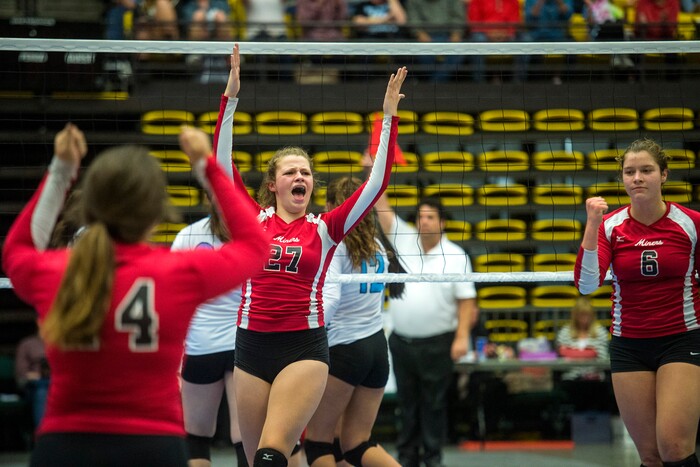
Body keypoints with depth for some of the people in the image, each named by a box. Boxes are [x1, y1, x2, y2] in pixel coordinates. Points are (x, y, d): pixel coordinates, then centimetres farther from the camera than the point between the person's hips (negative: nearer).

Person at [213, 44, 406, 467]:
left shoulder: (325, 229, 5)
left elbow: (377, 183, -1)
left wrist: (390, 118, -6)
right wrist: (230, 98, -5)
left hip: (304, 348, -2)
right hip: (252, 348, 2)